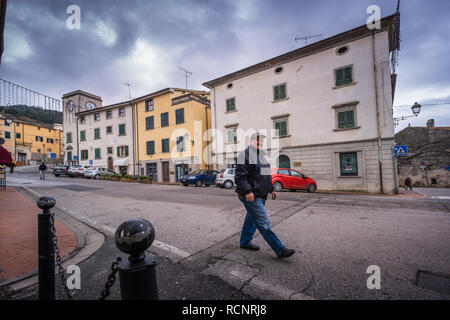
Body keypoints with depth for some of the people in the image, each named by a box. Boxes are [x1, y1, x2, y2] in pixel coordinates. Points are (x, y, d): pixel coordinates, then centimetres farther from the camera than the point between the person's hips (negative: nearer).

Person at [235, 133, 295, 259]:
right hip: (251, 196, -9)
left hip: (260, 196, 10)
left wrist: (271, 189, 23)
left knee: (251, 220, 19)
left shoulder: (262, 155, 19)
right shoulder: (245, 154, -11)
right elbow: (240, 176, -18)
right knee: (264, 223, -4)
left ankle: (245, 242, 34)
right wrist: (247, 191, -26)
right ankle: (280, 250, 3)